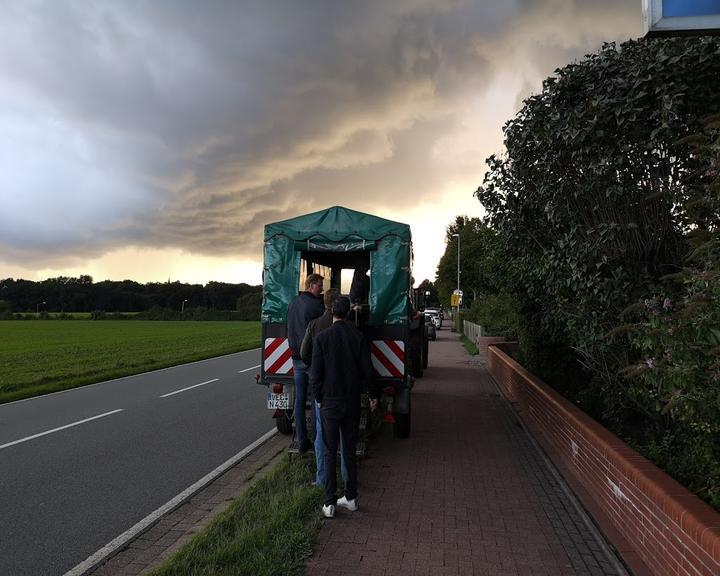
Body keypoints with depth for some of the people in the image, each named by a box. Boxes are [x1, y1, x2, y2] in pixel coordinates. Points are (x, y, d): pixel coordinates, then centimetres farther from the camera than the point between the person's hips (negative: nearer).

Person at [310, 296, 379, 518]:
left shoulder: (322, 338, -10)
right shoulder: (358, 337, -4)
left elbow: (315, 374, -9)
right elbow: (367, 370, 0)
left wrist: (319, 398, 5)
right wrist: (373, 395, 13)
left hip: (330, 402, -2)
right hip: (352, 402, 3)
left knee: (330, 452, 7)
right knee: (350, 450, 15)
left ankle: (329, 503, 9)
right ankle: (351, 498, 23)